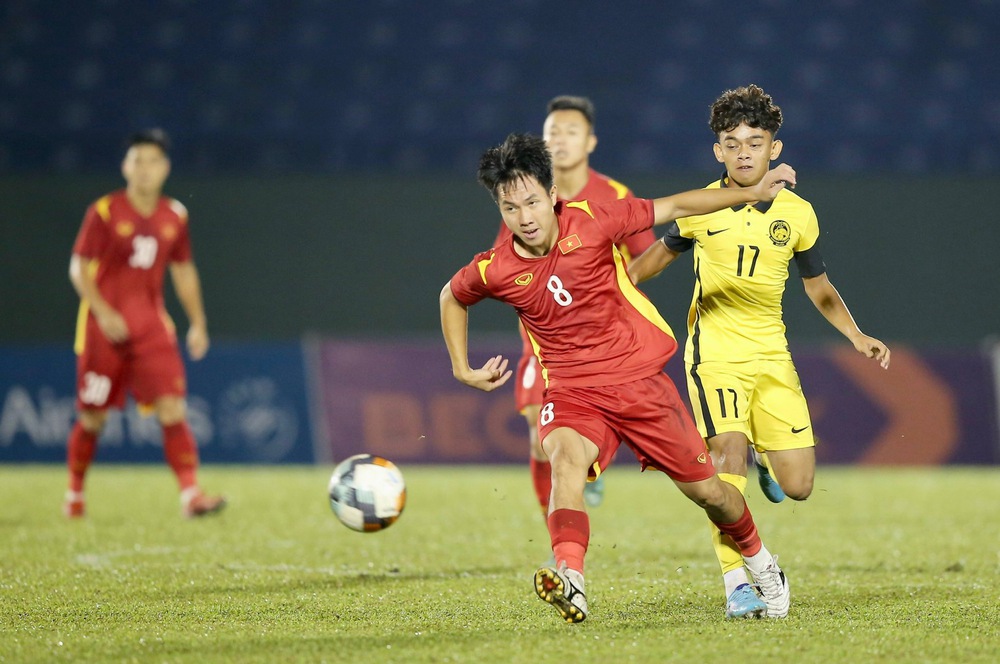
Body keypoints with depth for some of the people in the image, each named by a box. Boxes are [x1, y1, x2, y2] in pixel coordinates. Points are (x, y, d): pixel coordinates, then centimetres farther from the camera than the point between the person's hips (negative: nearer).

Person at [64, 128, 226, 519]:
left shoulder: (174, 216, 7)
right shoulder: (104, 213, -6)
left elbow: (183, 271, 17)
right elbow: (79, 268, -6)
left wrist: (198, 323, 11)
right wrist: (102, 312, -18)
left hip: (151, 326, 3)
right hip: (105, 326, -3)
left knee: (171, 407, -13)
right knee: (92, 416, 5)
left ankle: (190, 494, -19)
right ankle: (74, 494, 24)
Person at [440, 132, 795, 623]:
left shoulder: (591, 223, -11)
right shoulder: (495, 270, -8)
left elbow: (675, 207, 0)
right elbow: (451, 297, 16)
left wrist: (753, 194, 0)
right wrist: (463, 370, 11)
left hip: (639, 378, 1)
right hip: (571, 391, -1)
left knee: (705, 490, 10)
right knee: (565, 457, -36)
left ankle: (757, 558, 42)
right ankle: (570, 580, -55)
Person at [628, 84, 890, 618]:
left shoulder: (797, 214, 3)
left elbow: (819, 288, 14)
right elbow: (663, 252, 19)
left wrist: (857, 336, 0)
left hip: (772, 356, 2)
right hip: (715, 350, -2)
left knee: (797, 487, -3)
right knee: (729, 455, -23)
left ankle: (762, 451, 33)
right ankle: (736, 579, -18)